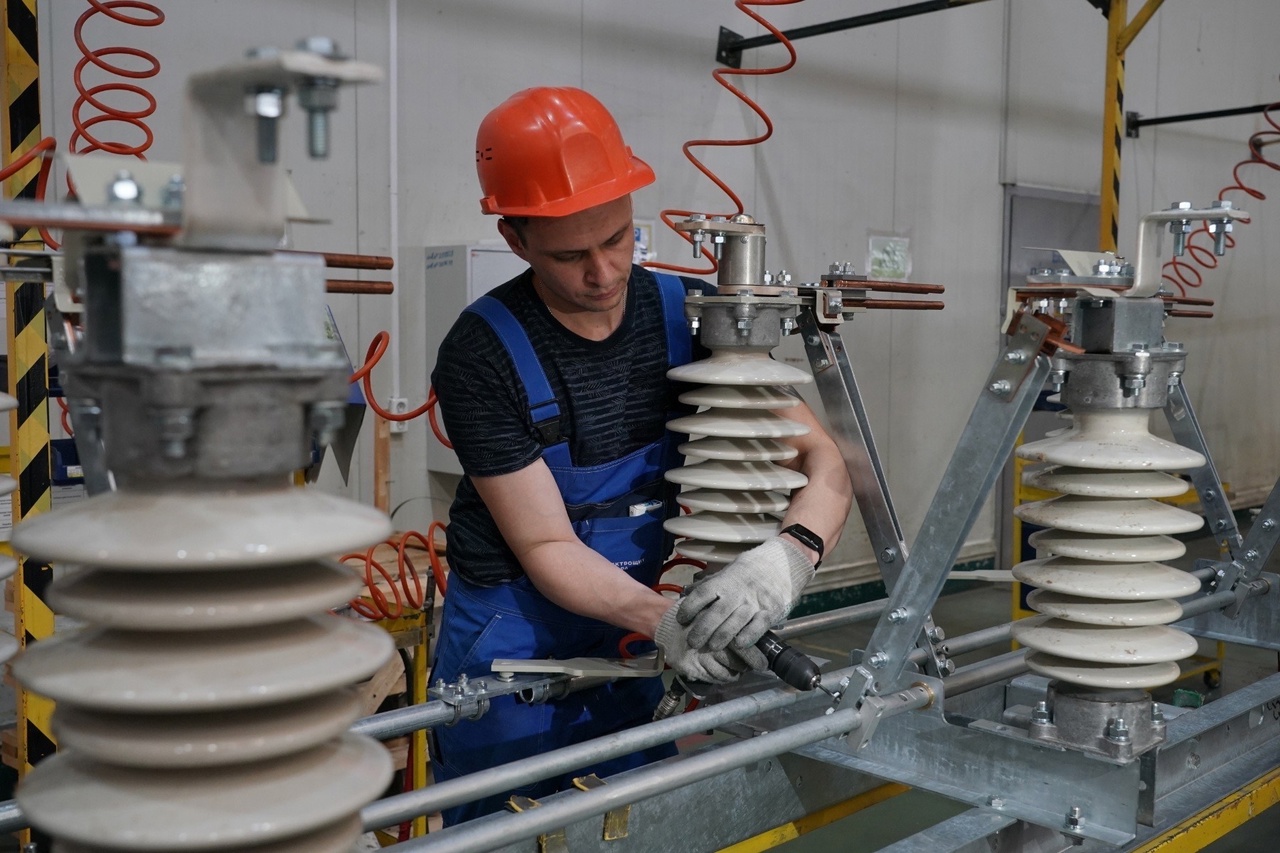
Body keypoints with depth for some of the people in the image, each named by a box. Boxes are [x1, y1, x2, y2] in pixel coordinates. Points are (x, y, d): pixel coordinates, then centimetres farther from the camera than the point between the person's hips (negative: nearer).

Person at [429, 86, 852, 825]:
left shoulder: (691, 317, -9)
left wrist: (790, 556, -33)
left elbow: (824, 464, -12)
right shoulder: (483, 355, -20)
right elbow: (547, 549, -18)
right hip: (512, 641, -3)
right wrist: (666, 620, -34)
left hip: (634, 641, 4)